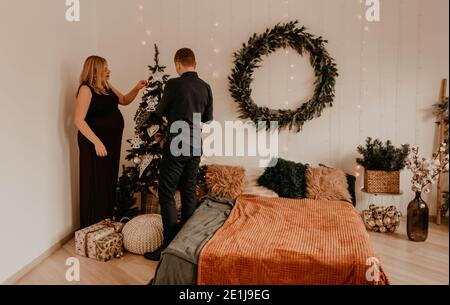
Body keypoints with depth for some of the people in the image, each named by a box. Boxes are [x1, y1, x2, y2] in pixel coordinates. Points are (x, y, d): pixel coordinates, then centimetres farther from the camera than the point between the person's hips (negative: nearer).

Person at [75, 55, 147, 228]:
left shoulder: (107, 88, 10)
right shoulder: (86, 89, -12)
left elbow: (124, 100, 26)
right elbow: (79, 120, -18)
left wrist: (136, 89, 9)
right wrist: (97, 142, -24)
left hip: (112, 141, 8)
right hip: (95, 143, -8)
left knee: (109, 181, 14)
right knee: (95, 184, 0)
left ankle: (106, 221, 27)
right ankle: (93, 226, 14)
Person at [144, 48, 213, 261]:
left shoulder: (174, 84, -10)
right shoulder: (205, 87, 6)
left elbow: (160, 112, 4)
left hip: (177, 146, -6)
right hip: (196, 146, 6)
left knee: (167, 193, 0)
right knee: (189, 192, 13)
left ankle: (170, 244, 1)